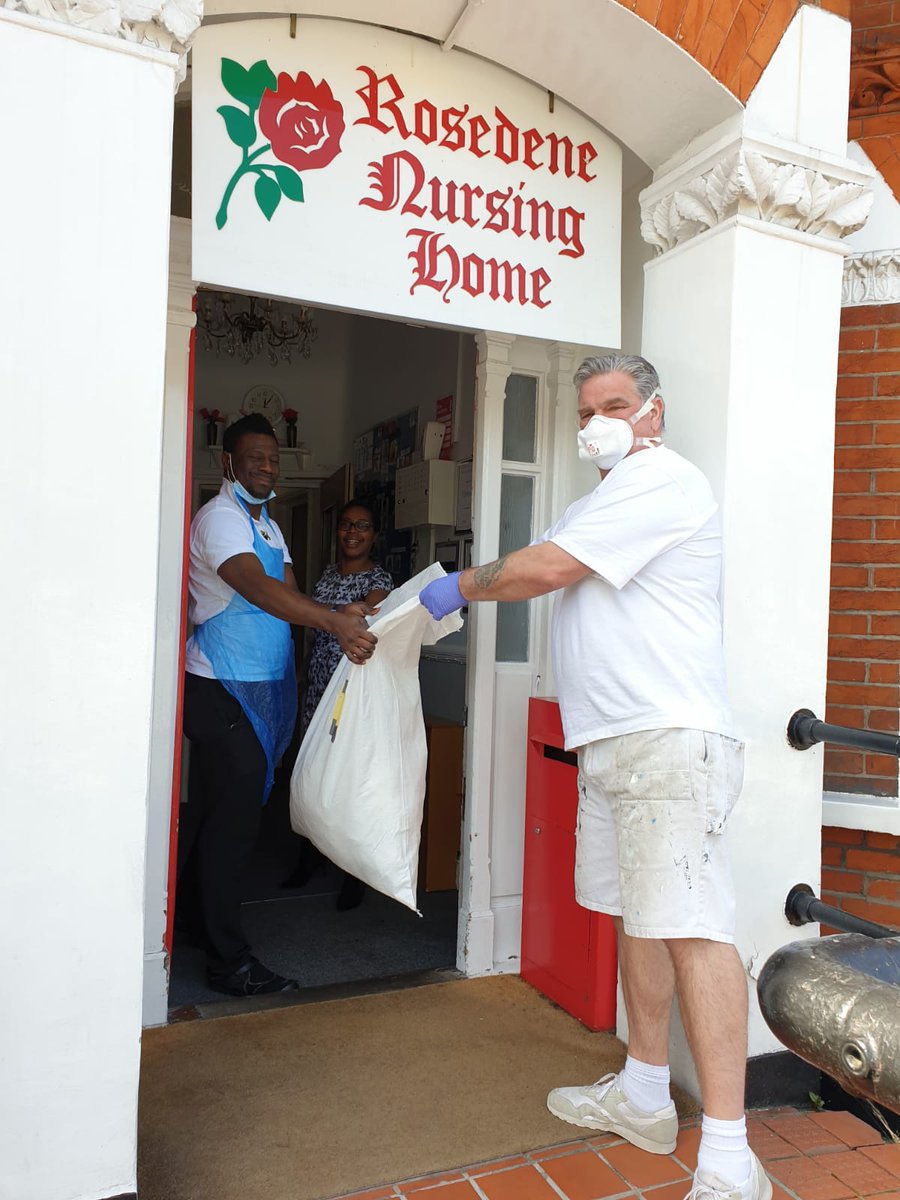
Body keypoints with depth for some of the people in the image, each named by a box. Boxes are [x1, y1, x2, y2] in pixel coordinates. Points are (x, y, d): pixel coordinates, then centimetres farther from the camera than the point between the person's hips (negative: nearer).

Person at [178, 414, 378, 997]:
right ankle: (230, 961, 1)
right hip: (223, 687, -9)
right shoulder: (219, 518, -10)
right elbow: (257, 587, -27)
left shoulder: (267, 525, 21)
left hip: (259, 687, 9)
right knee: (232, 819, -7)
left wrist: (343, 616, -8)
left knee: (213, 813, 15)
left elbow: (290, 593, 11)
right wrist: (335, 622, -38)